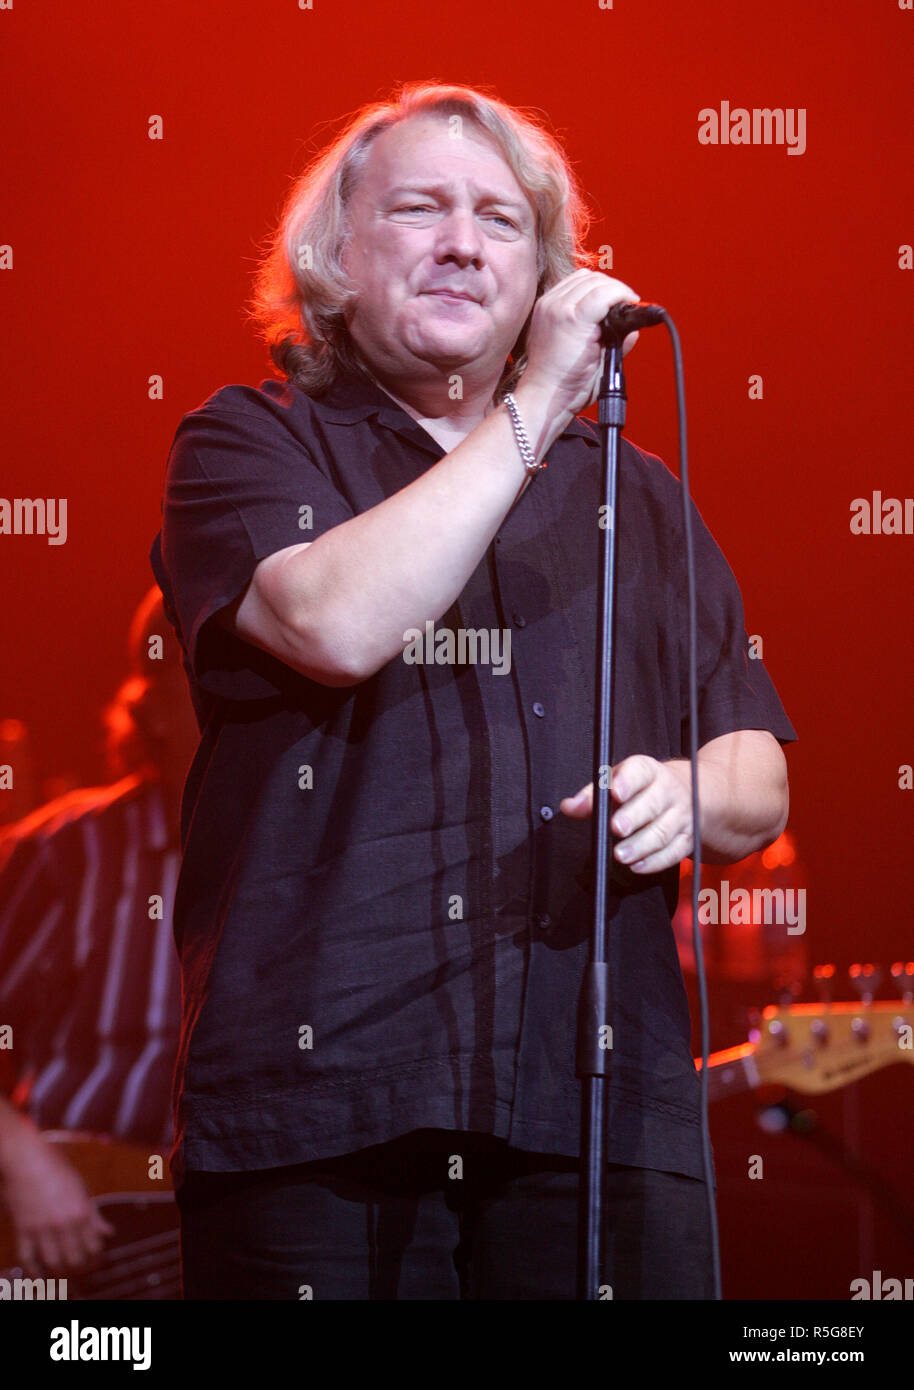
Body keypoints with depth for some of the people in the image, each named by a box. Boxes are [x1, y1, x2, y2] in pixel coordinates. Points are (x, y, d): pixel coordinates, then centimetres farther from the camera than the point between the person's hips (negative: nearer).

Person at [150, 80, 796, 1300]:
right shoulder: (248, 445, 10)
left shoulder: (632, 494, 22)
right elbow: (339, 623, -12)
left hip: (600, 1105, 3)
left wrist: (688, 791, -3)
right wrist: (533, 409, -6)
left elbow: (759, 781, 21)